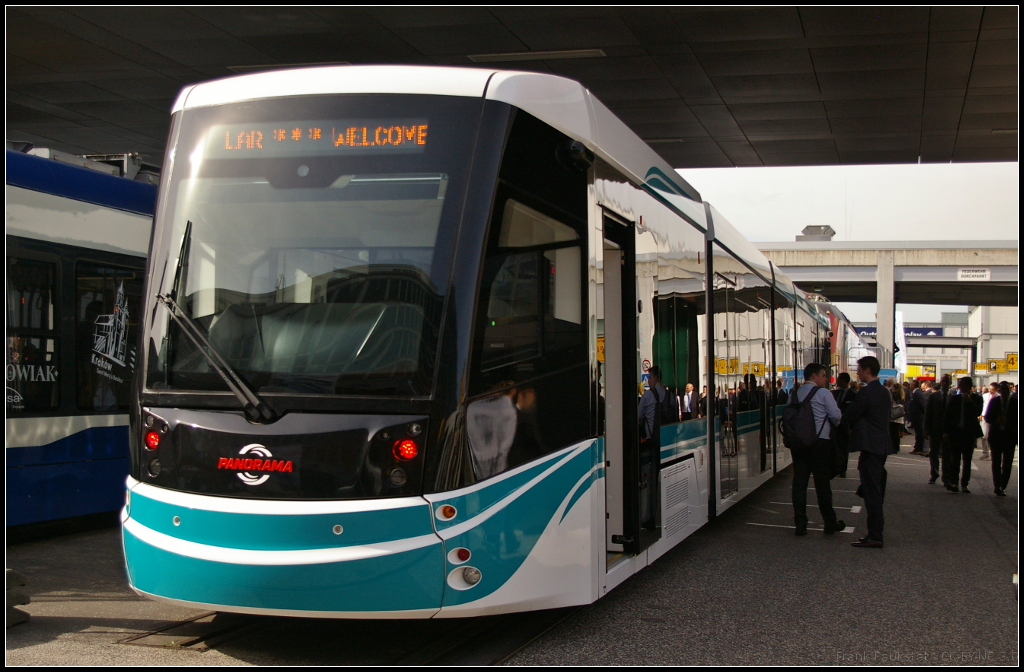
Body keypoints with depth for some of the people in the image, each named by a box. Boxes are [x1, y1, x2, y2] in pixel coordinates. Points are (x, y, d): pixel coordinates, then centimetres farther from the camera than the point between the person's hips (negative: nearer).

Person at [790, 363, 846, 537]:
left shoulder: (795, 393, 7)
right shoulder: (823, 393, -8)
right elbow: (836, 416, -9)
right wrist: (836, 426, 12)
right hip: (820, 442, -4)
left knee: (799, 483, 4)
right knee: (822, 483, 4)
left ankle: (800, 524, 4)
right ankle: (830, 523, 15)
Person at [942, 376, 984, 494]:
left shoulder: (976, 399, 0)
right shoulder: (954, 398, 5)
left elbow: (978, 413, -14)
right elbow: (947, 415, 5)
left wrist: (969, 401, -18)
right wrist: (946, 431, -1)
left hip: (969, 432, -1)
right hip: (956, 431, 1)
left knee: (967, 460, 5)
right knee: (954, 458, 0)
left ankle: (964, 485, 10)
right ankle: (953, 481, 8)